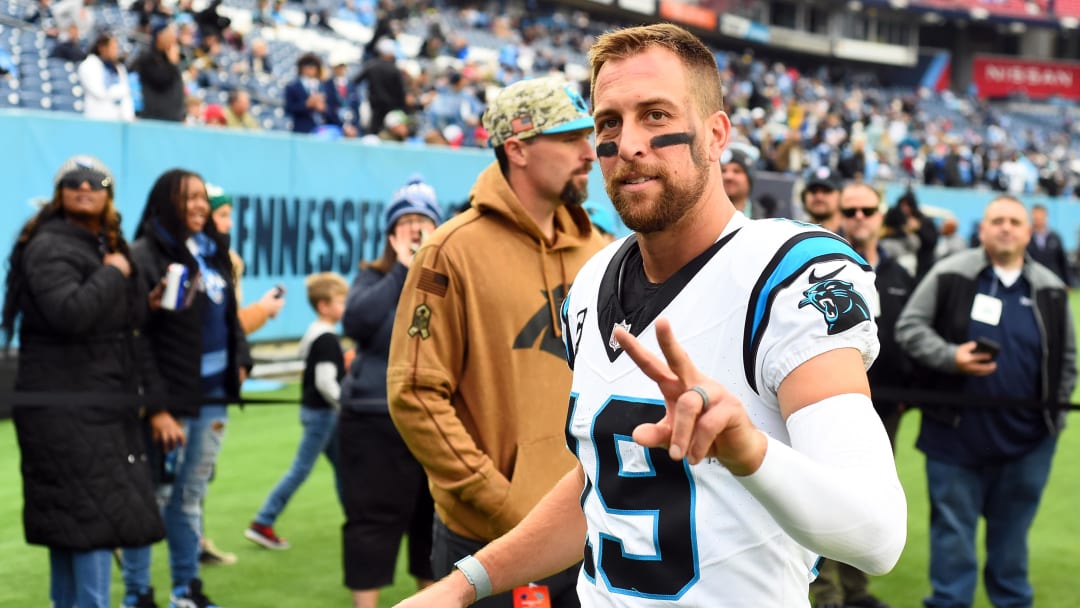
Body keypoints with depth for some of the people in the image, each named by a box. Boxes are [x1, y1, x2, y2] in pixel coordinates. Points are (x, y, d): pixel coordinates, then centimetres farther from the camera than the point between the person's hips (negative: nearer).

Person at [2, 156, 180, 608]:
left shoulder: (107, 248, 19)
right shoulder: (50, 247, -8)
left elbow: (128, 339, 23)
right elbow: (71, 313, -27)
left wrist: (154, 405, 20)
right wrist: (113, 274, -13)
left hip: (106, 407, 8)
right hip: (65, 409, -8)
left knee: (68, 527, 13)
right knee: (94, 519, -12)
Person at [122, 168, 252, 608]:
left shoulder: (214, 254, 15)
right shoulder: (145, 255, -8)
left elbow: (231, 318, 21)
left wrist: (241, 359, 10)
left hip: (213, 396, 7)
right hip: (168, 397, -7)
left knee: (191, 494, 14)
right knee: (154, 494, -3)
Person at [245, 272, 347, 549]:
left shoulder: (314, 333, 10)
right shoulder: (327, 339, -19)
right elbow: (325, 382, -25)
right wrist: (344, 405, -14)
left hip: (315, 409, 10)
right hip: (321, 412, -10)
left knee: (342, 464, 16)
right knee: (300, 469, -5)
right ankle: (262, 524, -1)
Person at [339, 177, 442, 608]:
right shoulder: (373, 277, 4)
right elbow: (356, 322, -15)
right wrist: (403, 269, -11)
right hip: (376, 418, -2)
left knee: (435, 516, 11)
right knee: (373, 518, -2)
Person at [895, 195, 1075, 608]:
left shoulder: (1049, 289, 7)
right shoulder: (950, 275, -3)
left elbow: (1067, 356, 15)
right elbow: (910, 327, -3)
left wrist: (1055, 410, 9)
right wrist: (950, 357, -18)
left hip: (1027, 437, 2)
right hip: (957, 431, -2)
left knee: (1013, 528, 12)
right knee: (953, 527, 5)